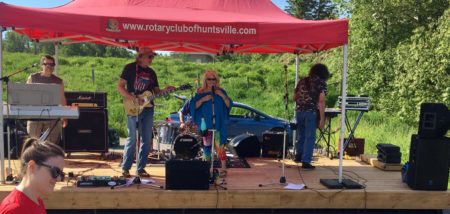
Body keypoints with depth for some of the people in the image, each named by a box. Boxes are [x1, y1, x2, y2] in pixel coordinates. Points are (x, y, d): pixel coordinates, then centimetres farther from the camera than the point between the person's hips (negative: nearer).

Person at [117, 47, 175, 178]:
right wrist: (134, 99, -15)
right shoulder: (130, 68, -1)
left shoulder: (151, 73, 15)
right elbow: (120, 87, -5)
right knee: (132, 139, -6)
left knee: (146, 140, 5)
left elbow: (156, 91, 16)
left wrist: (165, 90, -4)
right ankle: (125, 168, 6)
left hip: (148, 108, 6)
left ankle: (140, 168, 14)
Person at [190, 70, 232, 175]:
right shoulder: (201, 93, 6)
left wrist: (223, 96, -13)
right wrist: (203, 99, -16)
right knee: (207, 144, 4)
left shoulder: (221, 91, 7)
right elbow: (194, 106, -1)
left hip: (219, 123, -1)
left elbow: (229, 105, 2)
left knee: (220, 145, -8)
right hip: (206, 123, 1)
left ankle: (224, 167, -4)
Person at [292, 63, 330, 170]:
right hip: (311, 112, -5)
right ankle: (305, 161, 2)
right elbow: (321, 101, -9)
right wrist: (322, 119, -10)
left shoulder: (302, 81, 16)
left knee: (301, 135, 22)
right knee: (310, 137, 3)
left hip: (299, 111, 5)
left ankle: (299, 155, 36)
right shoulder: (321, 83, 1)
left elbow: (294, 98, 19)